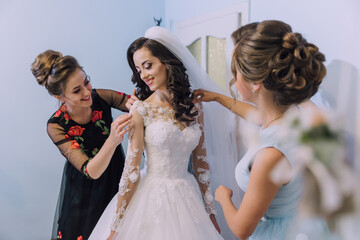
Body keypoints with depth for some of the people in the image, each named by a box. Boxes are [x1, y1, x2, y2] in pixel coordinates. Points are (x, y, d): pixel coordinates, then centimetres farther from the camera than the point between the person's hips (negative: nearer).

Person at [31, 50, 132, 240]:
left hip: (117, 178, 3)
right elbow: (91, 171, -32)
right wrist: (112, 140, -52)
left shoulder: (100, 97, -18)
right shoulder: (56, 126, -24)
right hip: (85, 194, -3)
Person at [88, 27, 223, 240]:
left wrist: (210, 212, 9)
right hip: (151, 196, -3)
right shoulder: (141, 111, -10)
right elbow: (131, 170, -11)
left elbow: (201, 162, 6)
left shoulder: (194, 108, 0)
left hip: (186, 197, 4)